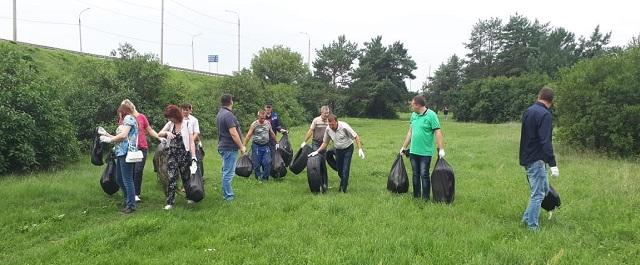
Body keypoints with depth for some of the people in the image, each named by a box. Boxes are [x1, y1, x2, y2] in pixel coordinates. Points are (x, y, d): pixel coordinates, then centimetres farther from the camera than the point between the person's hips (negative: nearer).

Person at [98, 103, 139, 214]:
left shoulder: (129, 118, -3)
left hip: (126, 152, -10)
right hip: (121, 153, 10)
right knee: (119, 179, 15)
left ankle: (131, 205, -3)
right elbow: (120, 138, 19)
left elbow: (123, 135, -15)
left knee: (127, 180, -7)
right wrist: (107, 134, 24)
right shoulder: (125, 120, 25)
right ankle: (127, 200, 25)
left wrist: (109, 139, -5)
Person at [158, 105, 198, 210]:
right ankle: (170, 202, -2)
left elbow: (191, 141, -10)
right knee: (171, 178, -4)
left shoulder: (187, 124, -8)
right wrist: (166, 132, -16)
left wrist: (193, 157, -17)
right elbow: (159, 134, 7)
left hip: (184, 154, -3)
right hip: (172, 154, 3)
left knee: (186, 177, 9)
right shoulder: (170, 124, 4)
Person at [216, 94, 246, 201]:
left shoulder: (220, 113, 14)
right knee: (228, 173, -5)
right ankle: (228, 196, 0)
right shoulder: (228, 114, -18)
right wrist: (241, 147, -14)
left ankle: (227, 194, 26)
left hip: (223, 146, 10)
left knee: (226, 171, 17)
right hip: (230, 148, -10)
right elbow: (233, 133, -22)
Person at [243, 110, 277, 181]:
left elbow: (272, 134, 18)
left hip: (266, 146, 3)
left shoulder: (268, 123, 5)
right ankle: (258, 177, 18)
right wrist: (243, 146, -16)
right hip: (256, 146, -3)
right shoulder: (254, 124, -7)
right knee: (256, 164, 2)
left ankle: (265, 178, 5)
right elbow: (248, 136, -10)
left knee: (267, 162, -7)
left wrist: (276, 143, 23)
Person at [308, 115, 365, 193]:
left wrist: (360, 149, -25)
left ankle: (343, 190, 0)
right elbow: (325, 142, 3)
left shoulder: (344, 126, -26)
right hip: (338, 150, 5)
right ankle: (345, 182, 39)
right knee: (339, 170, 11)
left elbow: (356, 137, -18)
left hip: (348, 149, -5)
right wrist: (317, 151, -7)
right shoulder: (328, 129, -12)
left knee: (345, 170, -10)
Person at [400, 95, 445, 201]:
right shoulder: (413, 115, 9)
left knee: (424, 175, -1)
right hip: (413, 151, 6)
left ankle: (426, 198, 8)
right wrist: (404, 147, 17)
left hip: (425, 152, -6)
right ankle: (416, 196, 23)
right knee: (415, 174, 13)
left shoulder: (431, 115, -11)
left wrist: (441, 149, -18)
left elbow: (438, 132, -13)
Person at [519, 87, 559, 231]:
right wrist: (553, 164, -24)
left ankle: (527, 218, 22)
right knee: (538, 194, -2)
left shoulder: (528, 111, 11)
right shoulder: (545, 115, -16)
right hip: (536, 160, -9)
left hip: (526, 158, 9)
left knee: (544, 189, 19)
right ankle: (532, 226, 3)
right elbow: (546, 142, -23)